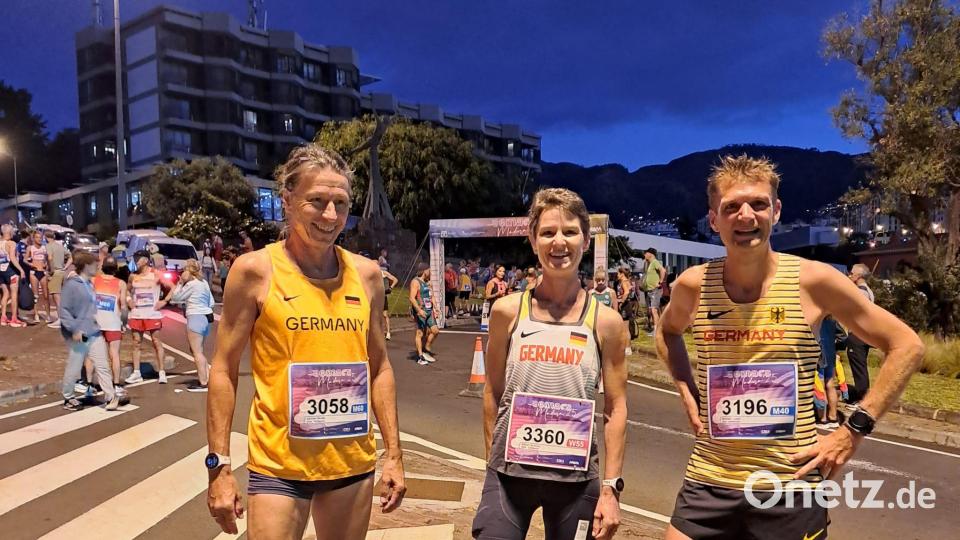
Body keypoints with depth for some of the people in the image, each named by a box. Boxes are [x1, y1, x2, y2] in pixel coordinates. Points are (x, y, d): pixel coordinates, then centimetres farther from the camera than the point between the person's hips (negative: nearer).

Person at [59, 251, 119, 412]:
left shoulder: (89, 284, 12)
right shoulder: (71, 284, -12)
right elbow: (64, 310, -15)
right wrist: (74, 329, -20)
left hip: (95, 333, 7)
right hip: (78, 335, -7)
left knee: (102, 366, 4)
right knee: (73, 369, 6)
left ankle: (111, 397, 5)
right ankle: (68, 398, 22)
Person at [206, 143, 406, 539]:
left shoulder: (366, 273, 2)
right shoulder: (256, 270, -8)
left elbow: (379, 368, 8)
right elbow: (224, 369, -5)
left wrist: (393, 452, 6)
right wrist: (219, 465, -8)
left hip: (353, 461, 4)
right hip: (279, 464, -3)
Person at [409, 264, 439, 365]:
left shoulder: (428, 282, 17)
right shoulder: (415, 282, -8)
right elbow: (412, 298, -17)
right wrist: (419, 310, -26)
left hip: (429, 311, 8)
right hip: (420, 311, -8)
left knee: (435, 330, 3)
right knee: (420, 333, -4)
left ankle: (426, 349, 21)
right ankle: (420, 357, 1)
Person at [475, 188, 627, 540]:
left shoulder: (606, 321, -3)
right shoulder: (508, 311, -3)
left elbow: (616, 408, -1)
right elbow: (493, 392, 6)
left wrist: (611, 487, -3)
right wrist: (493, 461, 6)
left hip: (576, 480, 0)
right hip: (509, 474, 0)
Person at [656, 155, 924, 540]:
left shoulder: (812, 280, -10)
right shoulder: (694, 284, -4)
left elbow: (907, 346, -2)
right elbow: (667, 332, 19)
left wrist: (854, 429, -7)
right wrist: (688, 394, 5)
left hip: (791, 486, -1)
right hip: (708, 482, 2)